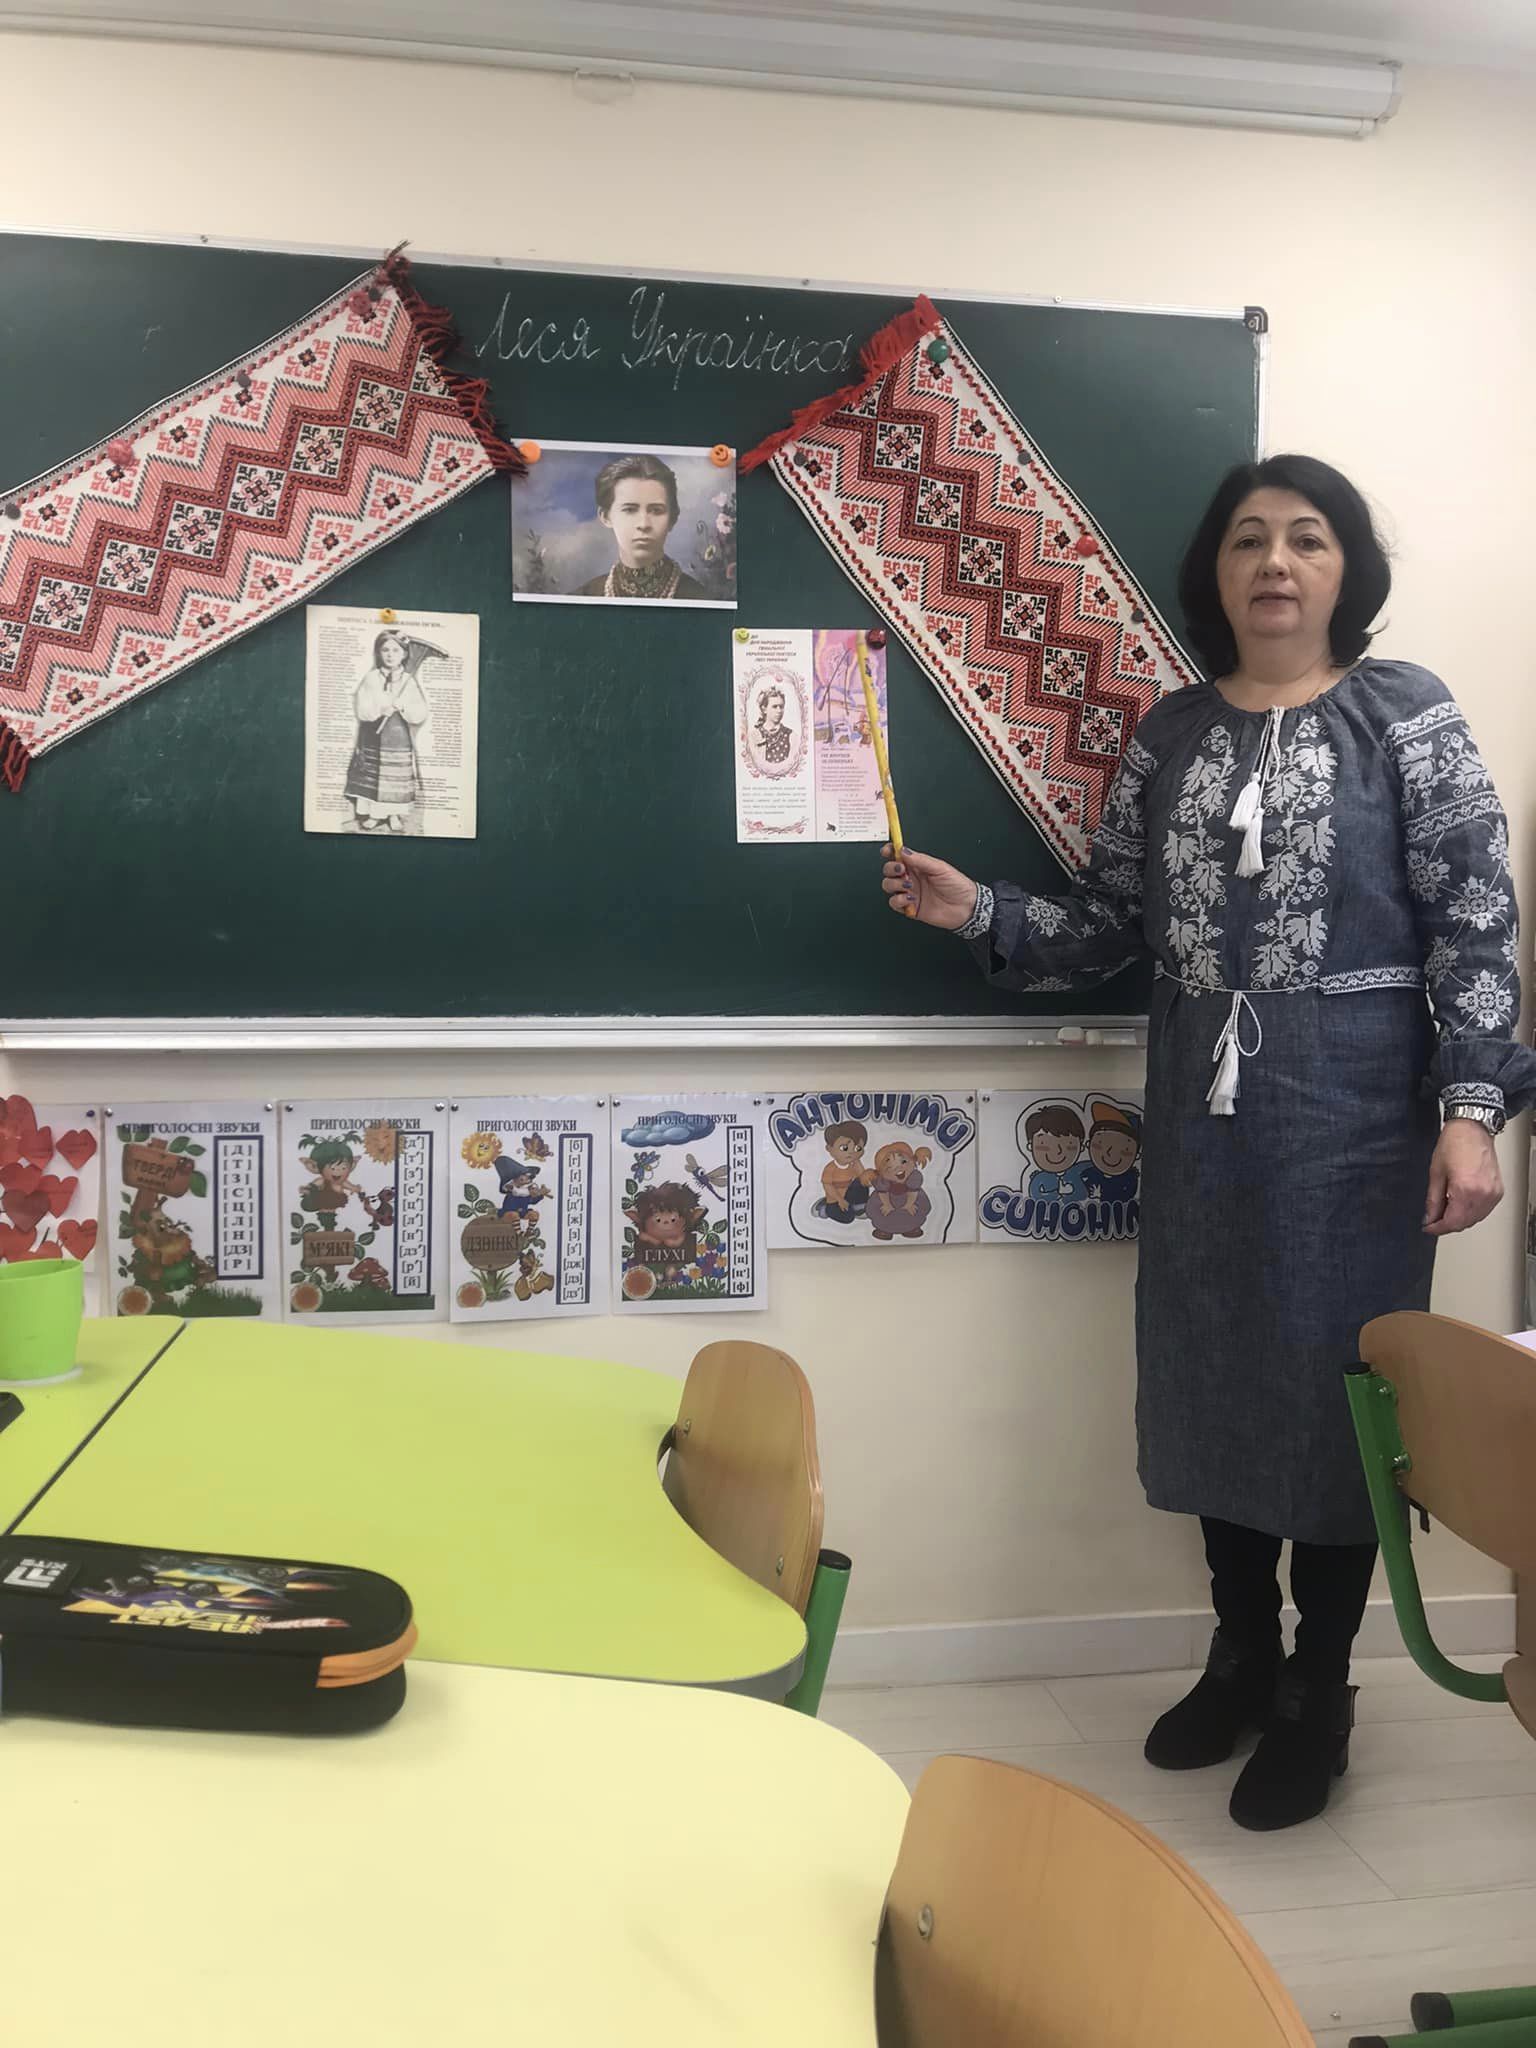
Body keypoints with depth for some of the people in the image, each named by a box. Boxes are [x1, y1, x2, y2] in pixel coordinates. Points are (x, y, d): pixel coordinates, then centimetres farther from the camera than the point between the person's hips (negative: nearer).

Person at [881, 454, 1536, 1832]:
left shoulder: (1408, 714, -3)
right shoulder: (1170, 735, 9)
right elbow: (1115, 923, 8)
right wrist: (981, 911, -7)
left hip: (1353, 1112, -4)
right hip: (1201, 1111, 4)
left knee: (1334, 1381, 4)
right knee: (1213, 1379, 11)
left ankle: (1318, 1693, 23)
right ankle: (1242, 1654, 32)